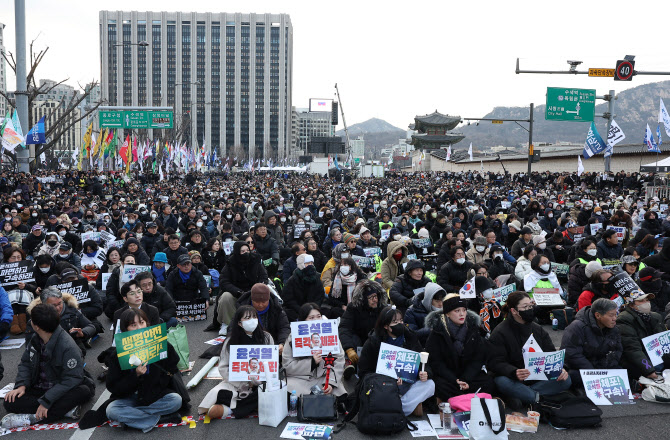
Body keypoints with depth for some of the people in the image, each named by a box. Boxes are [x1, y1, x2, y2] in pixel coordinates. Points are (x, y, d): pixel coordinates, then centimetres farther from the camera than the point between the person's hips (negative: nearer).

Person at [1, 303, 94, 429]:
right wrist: (21, 385, -11)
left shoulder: (68, 347, -22)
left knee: (84, 391, -35)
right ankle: (66, 408, -24)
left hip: (62, 390, -6)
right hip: (38, 389, 6)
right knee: (10, 402, -20)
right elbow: (25, 363, 9)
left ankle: (33, 418, -34)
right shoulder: (34, 339, 1)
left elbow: (71, 379, -25)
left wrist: (46, 401, -30)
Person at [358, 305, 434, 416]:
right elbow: (363, 372, -8)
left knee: (430, 385, -21)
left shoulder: (410, 338, 4)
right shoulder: (373, 342, -5)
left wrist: (425, 373, -18)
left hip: (406, 385, 4)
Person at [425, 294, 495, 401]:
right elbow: (435, 361, -10)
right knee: (440, 386, -34)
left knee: (489, 382, -22)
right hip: (445, 375, -3)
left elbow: (478, 359, 0)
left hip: (468, 373, 3)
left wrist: (465, 379, -15)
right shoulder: (437, 331, -7)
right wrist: (454, 380, -22)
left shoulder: (472, 327, 2)